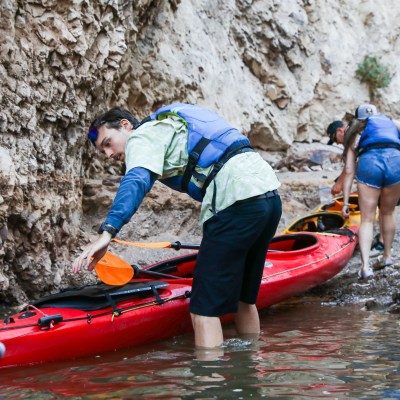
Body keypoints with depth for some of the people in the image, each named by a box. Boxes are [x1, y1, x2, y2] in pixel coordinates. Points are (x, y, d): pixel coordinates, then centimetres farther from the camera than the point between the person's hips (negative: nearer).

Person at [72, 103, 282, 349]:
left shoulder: (143, 136, 2)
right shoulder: (171, 128, 31)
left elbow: (136, 182, -19)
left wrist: (107, 232, -31)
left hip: (239, 201, -10)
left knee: (204, 309, -8)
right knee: (243, 299, 22)